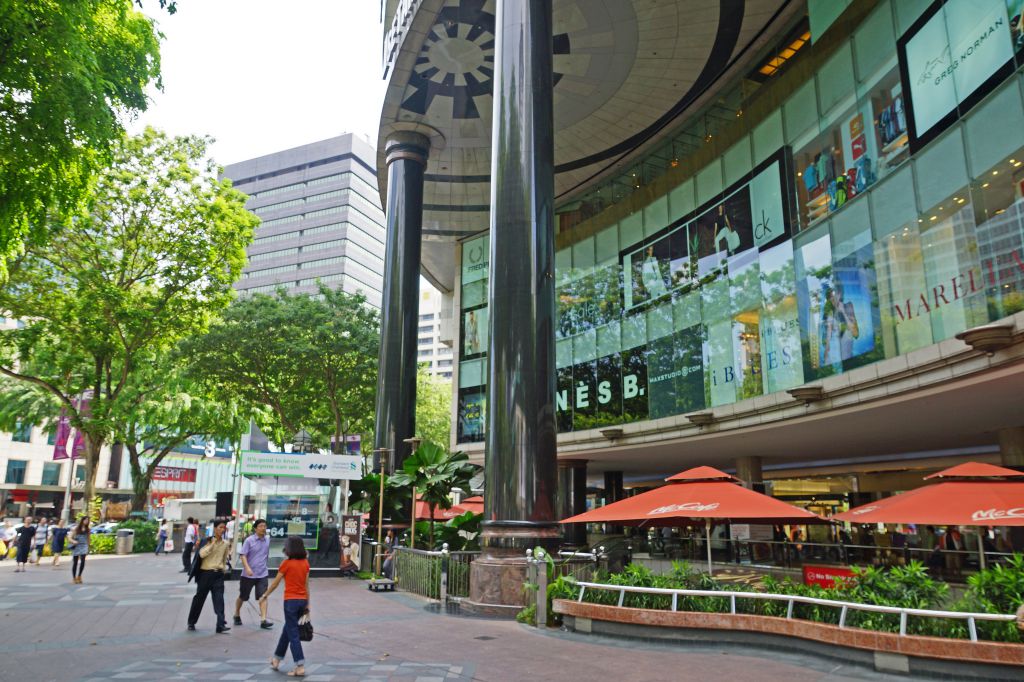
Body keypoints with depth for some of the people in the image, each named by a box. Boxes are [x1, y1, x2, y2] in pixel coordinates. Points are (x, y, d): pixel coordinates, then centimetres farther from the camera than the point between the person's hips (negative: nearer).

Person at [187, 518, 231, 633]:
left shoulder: (225, 543, 6)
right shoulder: (207, 541, -4)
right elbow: (201, 554, -20)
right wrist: (213, 543, -19)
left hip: (218, 574, 2)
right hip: (205, 573, -2)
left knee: (219, 599, -8)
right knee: (199, 598, 10)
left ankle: (221, 625, -12)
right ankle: (191, 622, 29)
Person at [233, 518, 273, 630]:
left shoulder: (267, 540, 2)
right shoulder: (249, 540, -10)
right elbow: (243, 555, -15)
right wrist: (247, 568, -27)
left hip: (262, 574, 2)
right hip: (248, 574, -2)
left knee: (263, 596, -11)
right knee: (243, 597, 14)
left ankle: (263, 620, -13)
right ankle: (237, 615, 37)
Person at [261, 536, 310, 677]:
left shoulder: (287, 563, -10)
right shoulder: (305, 563, 5)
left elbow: (275, 583, -3)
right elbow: (307, 585, 7)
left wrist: (264, 596, 11)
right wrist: (307, 604, 11)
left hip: (291, 600, -6)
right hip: (302, 600, 6)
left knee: (293, 633, -2)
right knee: (288, 629, 22)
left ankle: (300, 666, -6)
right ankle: (276, 659, 37)